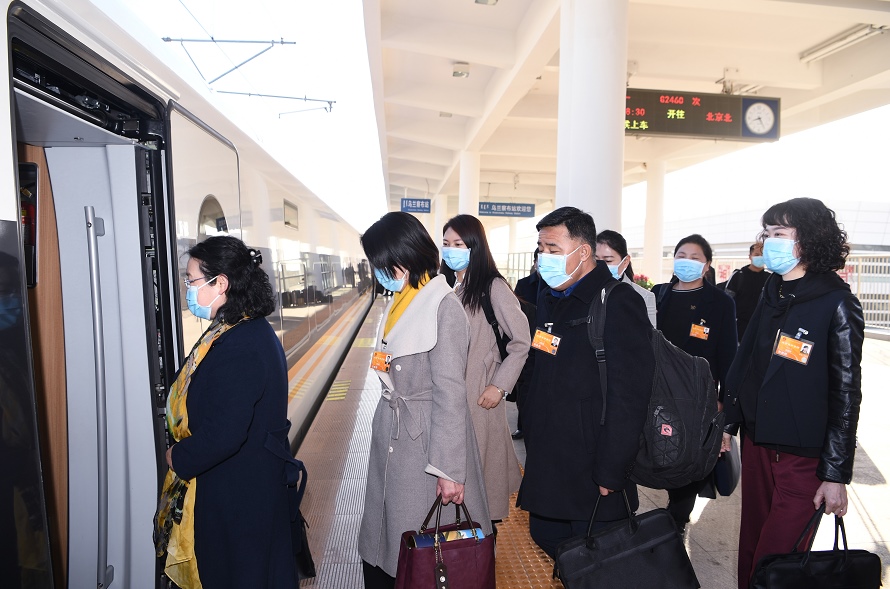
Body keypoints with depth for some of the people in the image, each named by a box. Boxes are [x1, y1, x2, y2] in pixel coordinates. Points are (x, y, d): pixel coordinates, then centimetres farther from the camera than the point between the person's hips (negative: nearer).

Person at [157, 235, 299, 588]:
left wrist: (179, 458, -11)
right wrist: (185, 453, 10)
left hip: (238, 490, -9)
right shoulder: (254, 330, 3)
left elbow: (221, 435, -30)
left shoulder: (238, 347, -29)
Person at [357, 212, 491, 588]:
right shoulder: (400, 302, 6)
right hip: (389, 433, 7)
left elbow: (450, 393, -19)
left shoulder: (444, 306, -18)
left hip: (425, 440, -7)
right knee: (387, 543, 17)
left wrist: (449, 470, -17)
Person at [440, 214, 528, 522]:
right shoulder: (445, 285, 9)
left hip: (479, 392, -5)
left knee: (480, 458, 5)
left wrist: (500, 386, -12)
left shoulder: (493, 287, -10)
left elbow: (521, 341, -10)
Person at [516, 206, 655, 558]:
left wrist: (610, 474, -19)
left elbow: (629, 395, -20)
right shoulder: (549, 299, 12)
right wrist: (532, 443, 14)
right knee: (546, 544, 20)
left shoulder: (618, 302, -15)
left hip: (592, 479, -8)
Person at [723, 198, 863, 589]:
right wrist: (728, 423, 12)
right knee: (750, 545, 16)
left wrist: (836, 474, -9)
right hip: (755, 442, 5)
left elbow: (845, 392, -10)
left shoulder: (836, 303, -10)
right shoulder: (771, 296, 7)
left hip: (803, 455, -5)